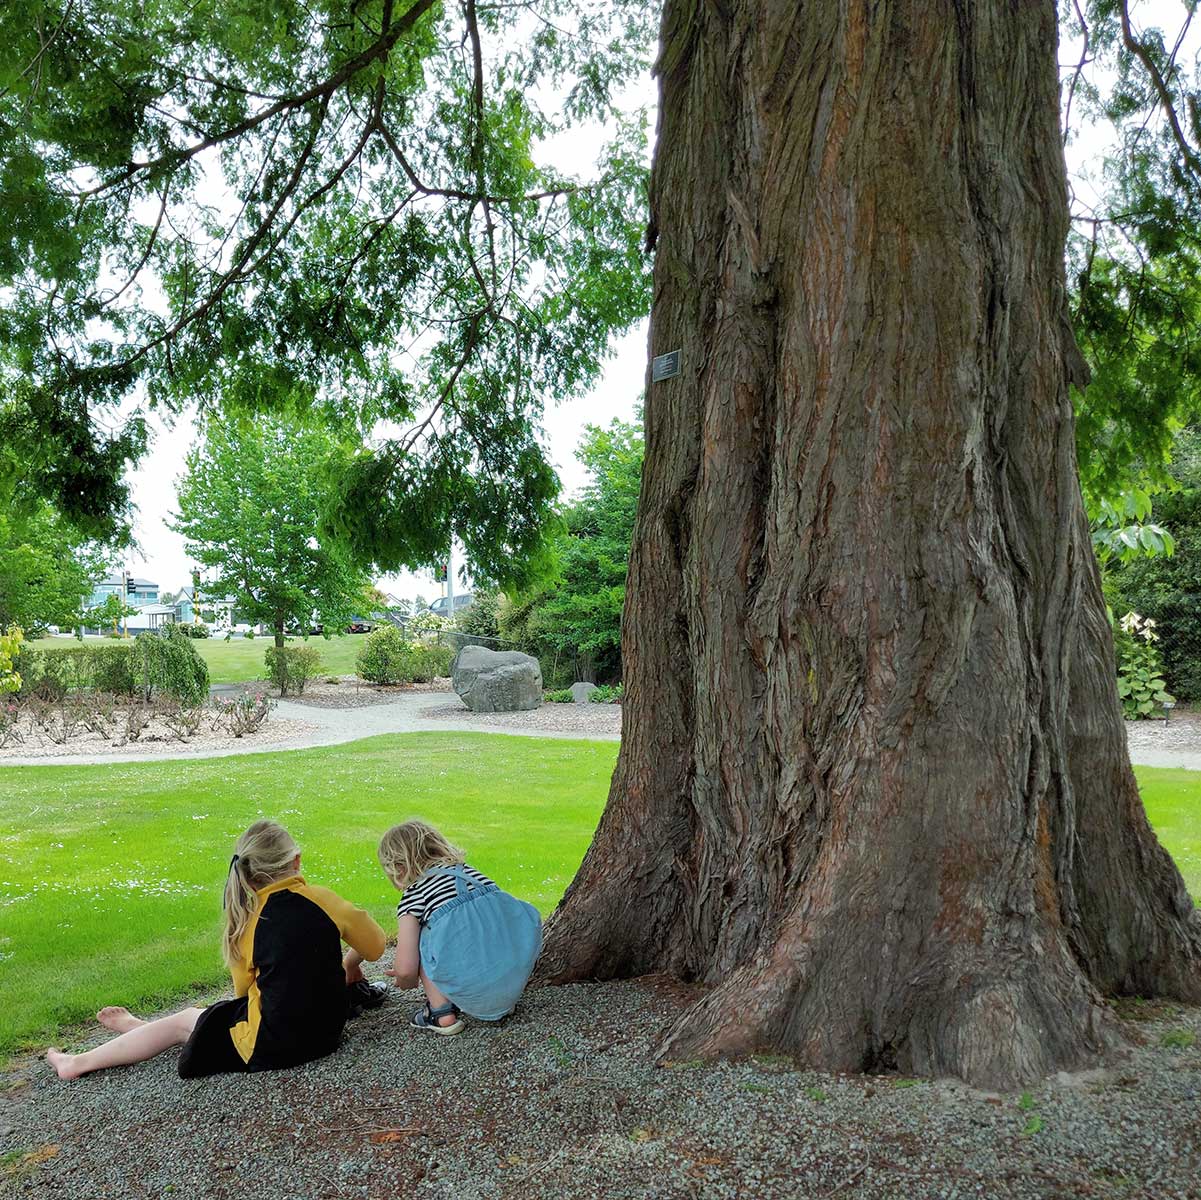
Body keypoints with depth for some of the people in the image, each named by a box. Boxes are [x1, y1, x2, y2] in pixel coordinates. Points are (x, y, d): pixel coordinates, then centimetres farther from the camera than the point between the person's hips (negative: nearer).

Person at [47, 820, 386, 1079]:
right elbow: (375, 946, 2)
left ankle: (79, 1063, 32)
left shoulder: (247, 919, -10)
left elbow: (243, 989, 3)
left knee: (181, 1022, 19)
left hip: (271, 1047, -3)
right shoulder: (323, 899, -9)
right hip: (326, 1032, 4)